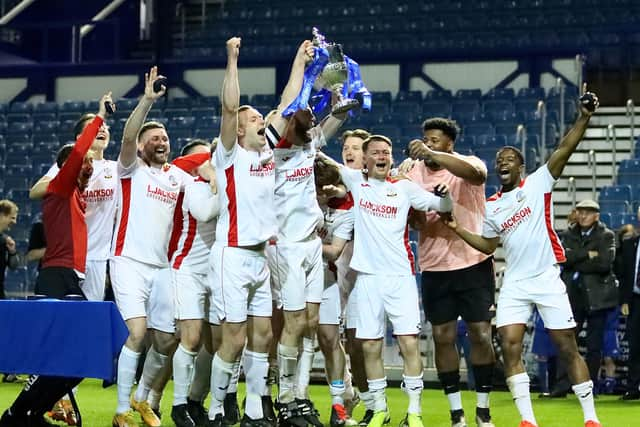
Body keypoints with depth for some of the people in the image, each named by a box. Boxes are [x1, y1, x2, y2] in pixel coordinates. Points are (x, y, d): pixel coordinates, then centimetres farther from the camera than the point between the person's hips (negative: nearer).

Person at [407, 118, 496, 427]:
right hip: (435, 268, 3)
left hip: (474, 264, -3)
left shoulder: (469, 164, -5)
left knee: (481, 335, -1)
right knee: (443, 337, 3)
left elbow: (475, 174, -31)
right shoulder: (415, 172, 4)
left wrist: (433, 155, -41)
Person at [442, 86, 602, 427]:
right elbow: (488, 245, 24)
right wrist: (457, 229, 12)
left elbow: (564, 150, -14)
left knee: (567, 348, -1)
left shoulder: (537, 183, -1)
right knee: (510, 347, -8)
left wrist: (584, 116, -26)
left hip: (547, 279, -4)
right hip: (514, 285, 4)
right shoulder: (492, 207, 13)